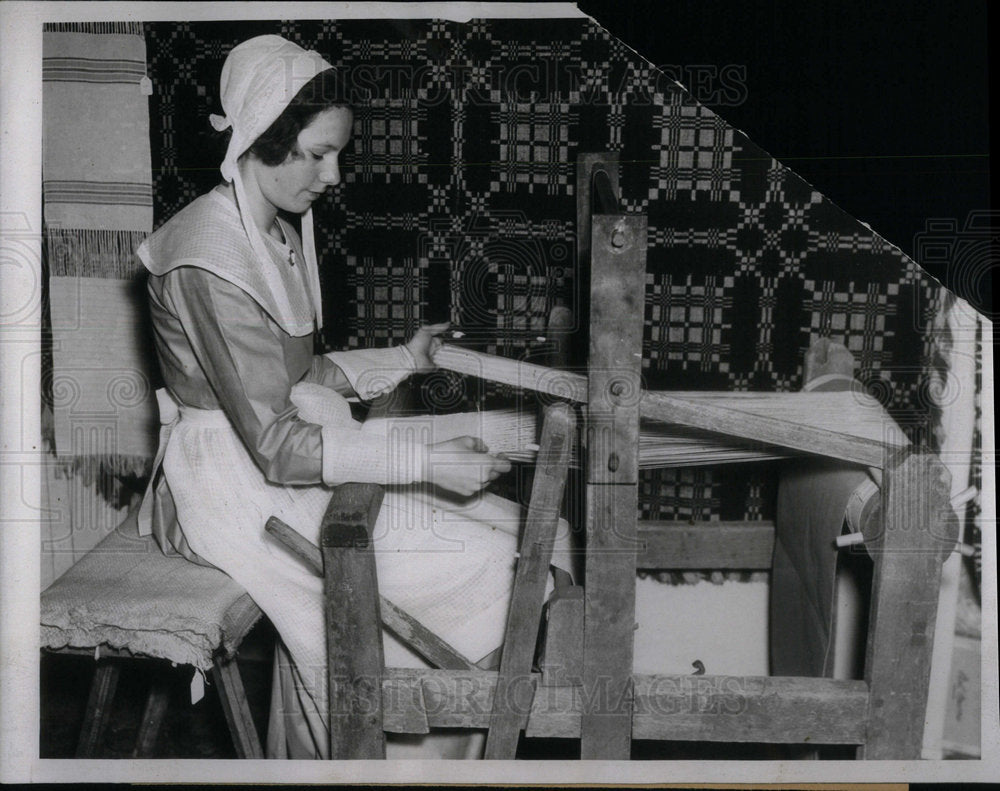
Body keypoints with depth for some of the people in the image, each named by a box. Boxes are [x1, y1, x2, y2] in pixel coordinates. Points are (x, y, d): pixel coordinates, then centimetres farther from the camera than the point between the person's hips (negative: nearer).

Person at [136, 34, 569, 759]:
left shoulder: (278, 231, 8)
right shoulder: (208, 259, -23)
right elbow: (275, 446, -25)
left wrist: (402, 361, 6)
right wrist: (426, 460, -26)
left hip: (284, 455, 10)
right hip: (235, 492, -10)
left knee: (504, 523, 2)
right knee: (490, 562, -14)